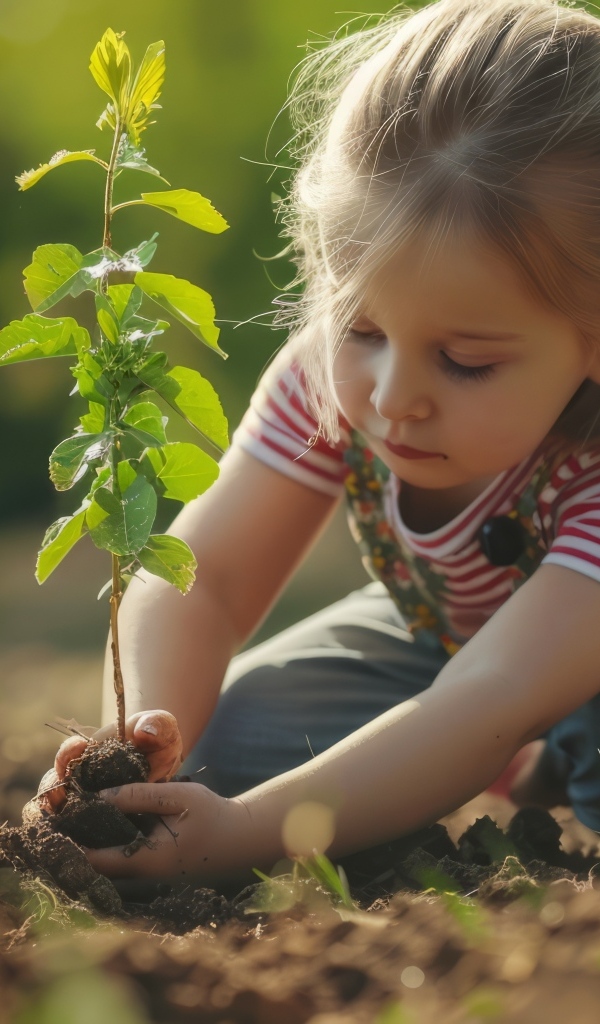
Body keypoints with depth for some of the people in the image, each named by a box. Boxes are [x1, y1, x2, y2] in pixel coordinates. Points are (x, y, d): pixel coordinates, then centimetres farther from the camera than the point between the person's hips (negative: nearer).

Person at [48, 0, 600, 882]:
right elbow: (203, 575, -21)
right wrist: (149, 739, -42)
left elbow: (487, 707, -48)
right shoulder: (334, 370, -25)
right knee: (236, 734, -17)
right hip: (433, 637, 5)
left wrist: (247, 833, -57)